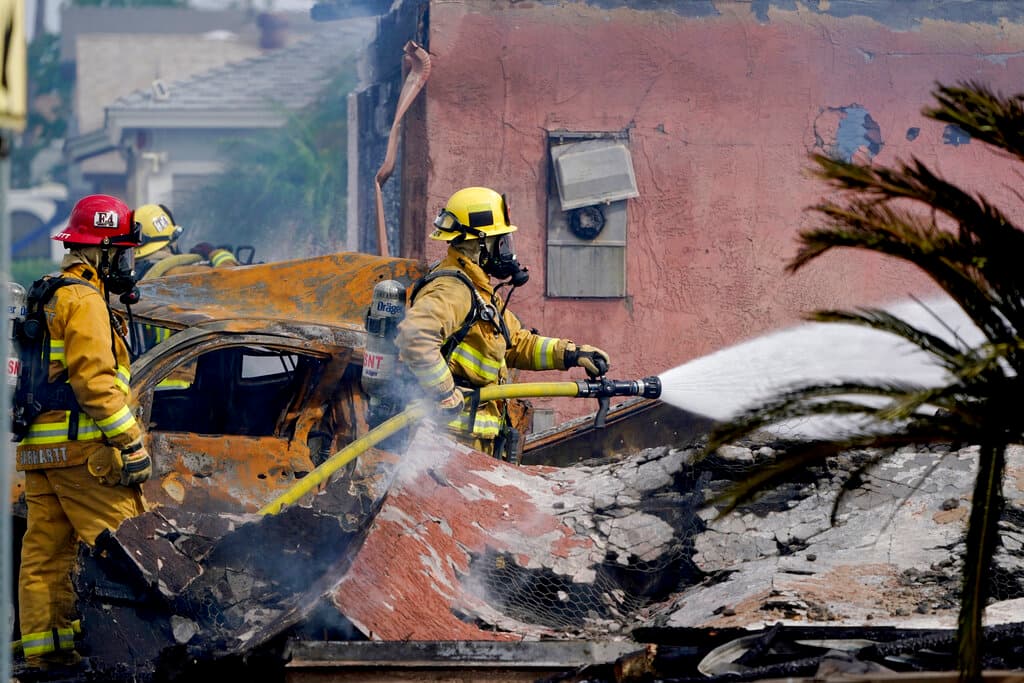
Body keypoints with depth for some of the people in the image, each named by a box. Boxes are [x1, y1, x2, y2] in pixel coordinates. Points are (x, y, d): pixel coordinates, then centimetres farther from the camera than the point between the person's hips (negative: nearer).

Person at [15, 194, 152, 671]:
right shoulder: (84, 300, -10)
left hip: (38, 448, 10)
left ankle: (44, 647, 8)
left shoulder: (46, 298, 21)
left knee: (44, 551, 7)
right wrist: (132, 443, -18)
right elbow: (94, 380, -19)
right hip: (81, 445, -10)